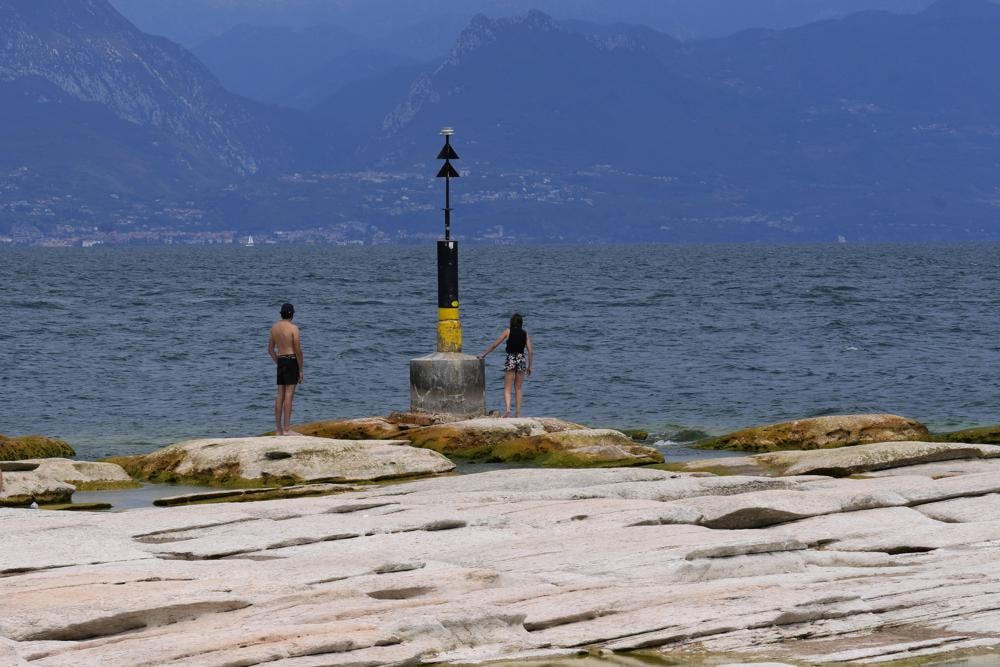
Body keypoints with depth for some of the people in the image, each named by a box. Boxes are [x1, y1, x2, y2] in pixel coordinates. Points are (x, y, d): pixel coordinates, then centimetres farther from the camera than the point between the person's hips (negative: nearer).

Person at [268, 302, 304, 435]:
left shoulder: (274, 327, 10)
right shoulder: (293, 328, -11)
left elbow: (270, 350, 15)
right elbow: (298, 351, -13)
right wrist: (301, 370, -7)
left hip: (280, 361, 7)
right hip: (291, 361, -7)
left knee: (280, 395, 8)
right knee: (289, 395, -9)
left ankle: (278, 430, 8)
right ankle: (287, 429, -12)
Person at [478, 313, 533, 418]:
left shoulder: (508, 331, -1)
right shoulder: (525, 334, 6)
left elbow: (495, 344, -1)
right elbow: (530, 352, 2)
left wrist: (484, 354, 8)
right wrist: (529, 366, 11)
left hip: (510, 359, -2)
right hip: (522, 359, 2)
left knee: (507, 388, 0)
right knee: (518, 388, 12)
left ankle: (508, 409, -21)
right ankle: (518, 412, 10)